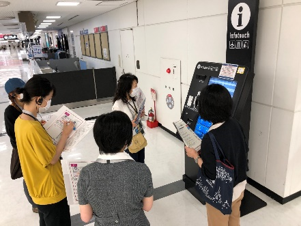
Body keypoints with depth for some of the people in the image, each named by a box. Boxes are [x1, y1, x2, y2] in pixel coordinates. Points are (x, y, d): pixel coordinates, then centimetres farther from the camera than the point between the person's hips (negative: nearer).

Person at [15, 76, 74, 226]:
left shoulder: (20, 121, -1)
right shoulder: (33, 128, -30)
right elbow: (52, 159, -22)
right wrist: (65, 134, -15)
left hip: (40, 187, 9)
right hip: (51, 190, -9)